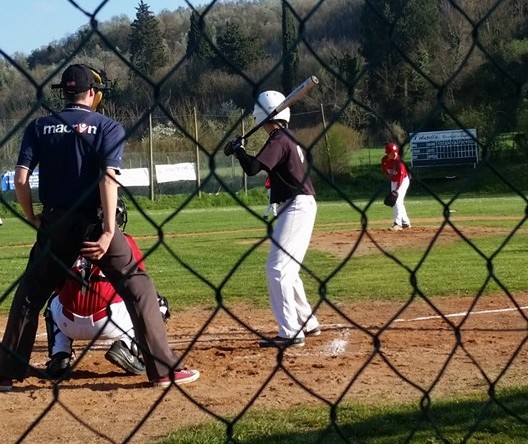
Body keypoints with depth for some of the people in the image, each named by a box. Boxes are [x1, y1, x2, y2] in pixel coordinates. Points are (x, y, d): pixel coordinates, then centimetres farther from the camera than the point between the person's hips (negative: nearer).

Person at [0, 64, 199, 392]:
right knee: (137, 287, 4)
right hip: (94, 222, -3)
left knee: (29, 295, 16)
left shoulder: (39, 127, 8)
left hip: (55, 224, 3)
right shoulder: (108, 127, 0)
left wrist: (35, 221, 10)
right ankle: (164, 369, 0)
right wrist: (109, 232, -18)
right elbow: (108, 178, -14)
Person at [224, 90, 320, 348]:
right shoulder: (288, 138, 16)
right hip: (301, 205, 10)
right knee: (286, 269, 17)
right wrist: (240, 152, 13)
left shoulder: (278, 140, -13)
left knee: (277, 268, -12)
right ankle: (308, 324, 24)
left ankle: (290, 333, -15)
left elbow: (252, 168, -23)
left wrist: (237, 149, -5)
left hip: (295, 207, -10)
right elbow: (263, 165, 23)